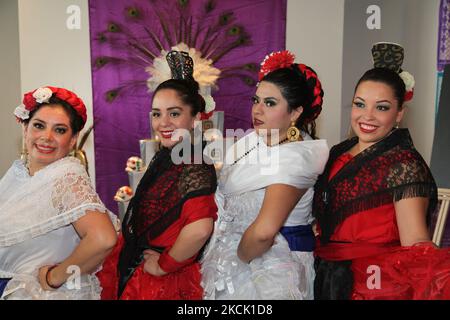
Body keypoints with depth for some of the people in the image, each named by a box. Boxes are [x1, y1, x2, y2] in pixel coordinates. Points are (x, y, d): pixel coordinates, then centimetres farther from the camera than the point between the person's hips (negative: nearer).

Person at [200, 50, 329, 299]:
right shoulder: (255, 141, 2)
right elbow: (224, 195, 7)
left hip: (271, 271, -7)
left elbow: (263, 232, -32)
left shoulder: (295, 159, -23)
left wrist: (239, 258, -15)